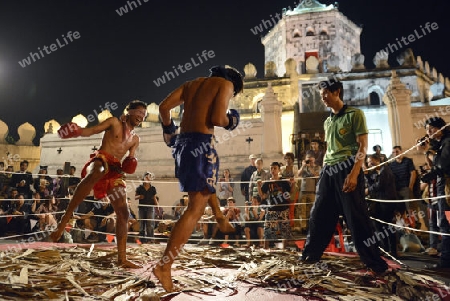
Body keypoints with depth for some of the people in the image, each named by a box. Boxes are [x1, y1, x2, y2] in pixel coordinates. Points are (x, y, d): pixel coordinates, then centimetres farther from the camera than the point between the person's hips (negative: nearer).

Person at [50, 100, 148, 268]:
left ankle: (122, 259, 7)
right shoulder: (114, 122, 11)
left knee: (123, 214, 1)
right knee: (95, 174, -45)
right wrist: (77, 131, -17)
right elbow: (91, 131, 4)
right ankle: (64, 219, -40)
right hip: (100, 160, -6)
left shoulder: (135, 139, 24)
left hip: (115, 172, 6)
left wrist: (129, 165, -1)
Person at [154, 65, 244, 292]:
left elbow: (163, 107, 10)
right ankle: (164, 265, -7)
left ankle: (220, 218, 41)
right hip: (201, 145, -8)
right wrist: (228, 121, 9)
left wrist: (168, 129, 25)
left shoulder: (192, 84, 20)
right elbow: (217, 119, -12)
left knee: (208, 177, 37)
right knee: (196, 209, -4)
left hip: (182, 144, 8)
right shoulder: (226, 84, 3)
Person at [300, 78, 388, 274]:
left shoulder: (354, 114, -2)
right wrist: (323, 172, 16)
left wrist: (354, 173, -21)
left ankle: (374, 262, 7)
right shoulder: (327, 122, 19)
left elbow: (362, 146, -9)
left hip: (347, 169, -7)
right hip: (328, 171, 7)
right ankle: (311, 254, 21)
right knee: (319, 214, 8)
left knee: (356, 217, -5)